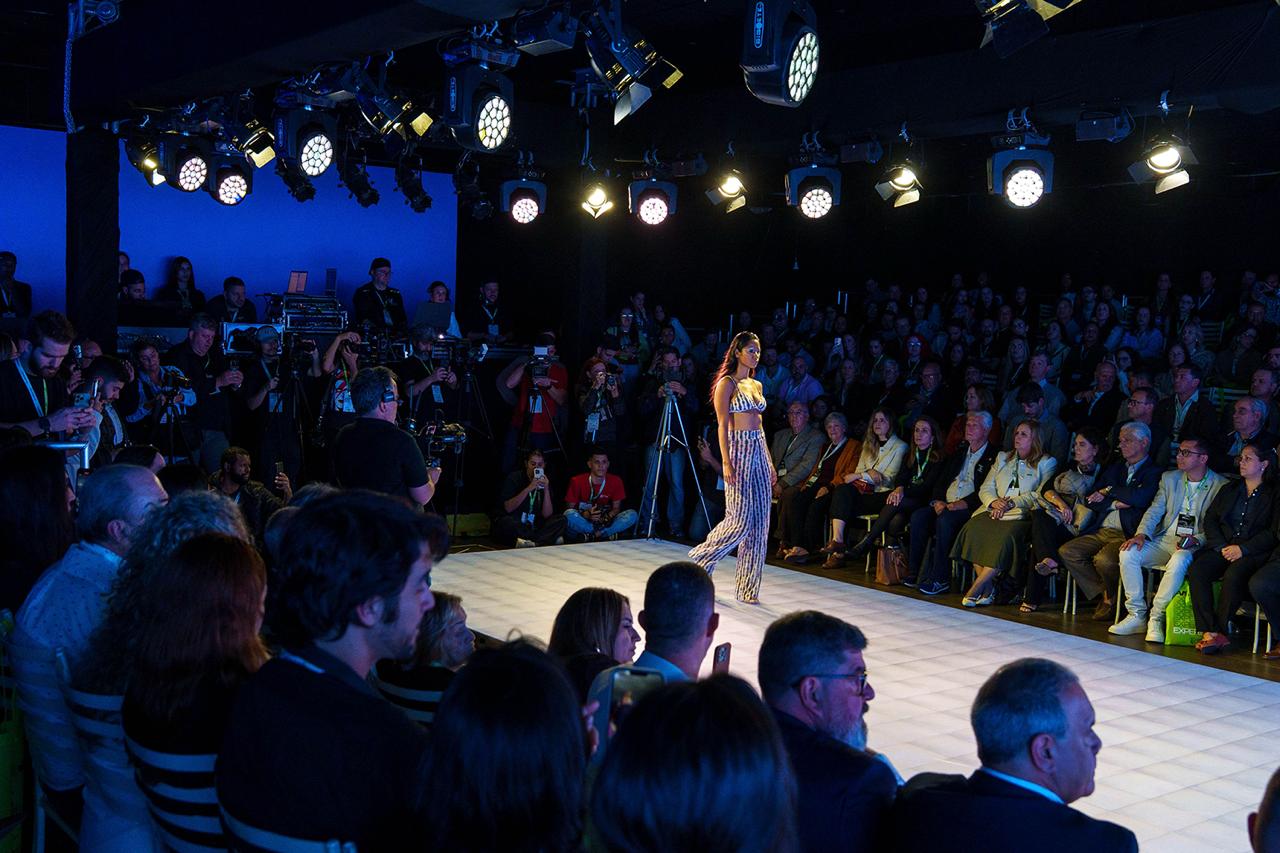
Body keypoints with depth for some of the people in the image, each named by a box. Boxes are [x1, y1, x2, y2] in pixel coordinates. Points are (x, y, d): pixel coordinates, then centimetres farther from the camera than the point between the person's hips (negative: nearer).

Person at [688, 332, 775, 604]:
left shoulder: (756, 385, 16)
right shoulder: (726, 384, -5)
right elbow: (722, 425, -10)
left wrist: (770, 463, 15)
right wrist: (727, 463, -17)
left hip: (759, 450, 7)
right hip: (739, 450, -7)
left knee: (759, 521, 4)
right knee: (741, 519, -11)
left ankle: (748, 587, 9)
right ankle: (700, 558, 11)